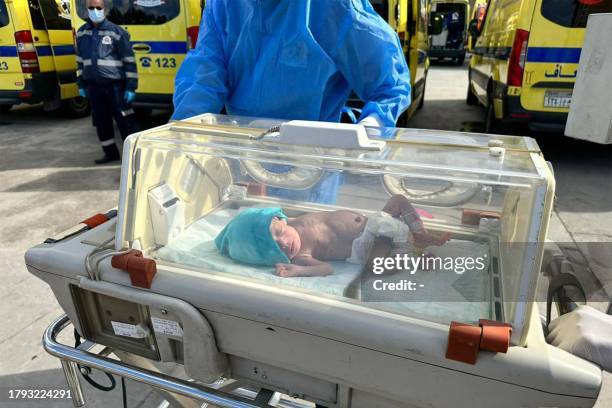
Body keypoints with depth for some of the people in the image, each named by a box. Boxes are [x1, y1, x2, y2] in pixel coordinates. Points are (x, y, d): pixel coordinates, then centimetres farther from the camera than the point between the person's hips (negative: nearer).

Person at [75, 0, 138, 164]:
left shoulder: (116, 32, -5)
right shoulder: (81, 33, 11)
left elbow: (129, 61, -6)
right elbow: (80, 60, 19)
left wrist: (131, 87, -11)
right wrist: (81, 84, 17)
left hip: (115, 85, -5)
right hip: (93, 86, 5)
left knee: (124, 121, -3)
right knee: (101, 122, 10)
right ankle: (111, 153, 23)